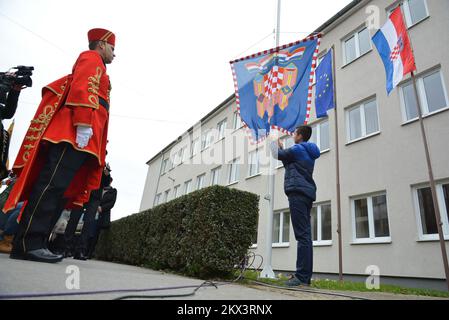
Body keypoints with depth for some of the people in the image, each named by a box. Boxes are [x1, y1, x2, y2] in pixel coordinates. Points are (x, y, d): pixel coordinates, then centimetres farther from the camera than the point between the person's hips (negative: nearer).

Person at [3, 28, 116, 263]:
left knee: (63, 190, 2)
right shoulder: (92, 58, 9)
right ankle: (29, 243, -18)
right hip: (75, 133, -10)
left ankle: (33, 244, 2)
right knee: (53, 184, -17)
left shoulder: (93, 65, 36)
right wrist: (83, 124, -22)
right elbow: (82, 87, -10)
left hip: (76, 137, 10)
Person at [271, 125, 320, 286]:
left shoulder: (297, 149, -3)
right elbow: (288, 162, 32)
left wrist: (277, 145, 28)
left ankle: (302, 276, -15)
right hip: (307, 193, 9)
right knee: (305, 234, 5)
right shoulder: (308, 152, 24)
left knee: (302, 235, -14)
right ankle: (305, 276, 6)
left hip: (298, 192, -9)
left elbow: (278, 155, 7)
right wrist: (281, 147, 39)